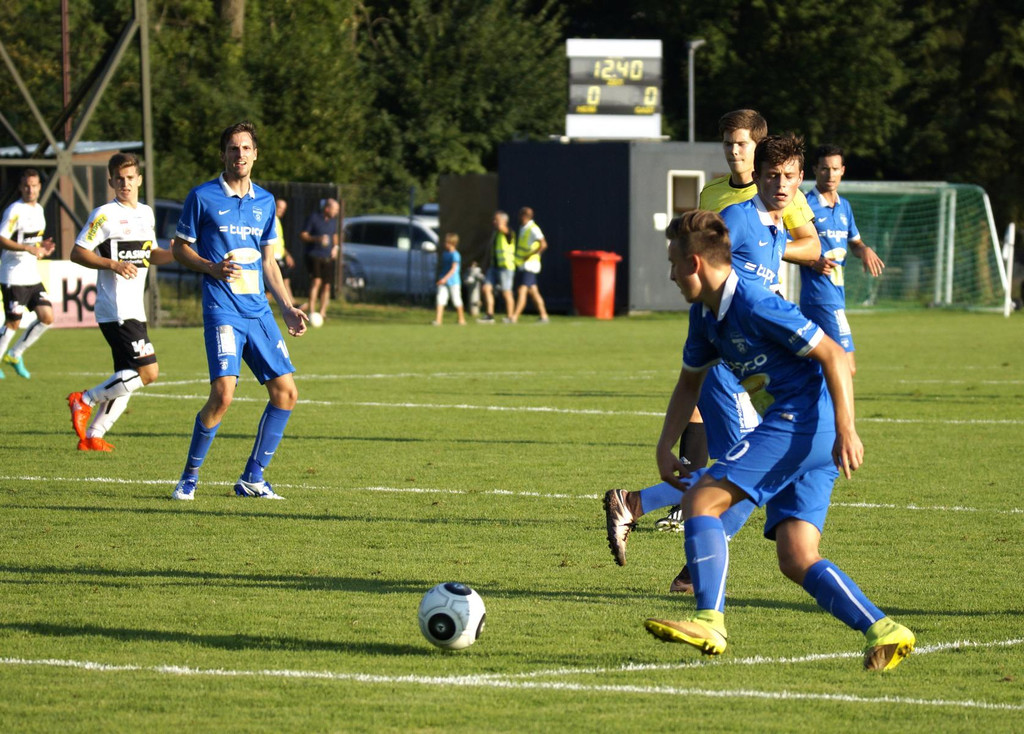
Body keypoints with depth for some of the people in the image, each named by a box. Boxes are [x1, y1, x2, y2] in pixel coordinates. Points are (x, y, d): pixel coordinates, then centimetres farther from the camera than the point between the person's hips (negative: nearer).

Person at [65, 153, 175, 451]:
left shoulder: (146, 214, 16)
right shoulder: (105, 215, -8)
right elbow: (77, 253, -10)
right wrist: (113, 264, -22)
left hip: (134, 310, 9)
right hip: (117, 310, -9)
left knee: (125, 379, 9)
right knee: (148, 372, -16)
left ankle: (92, 436, 16)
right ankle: (85, 400, -4)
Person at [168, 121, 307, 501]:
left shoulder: (265, 201, 14)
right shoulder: (202, 197, -2)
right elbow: (180, 248, 4)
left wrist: (288, 308, 15)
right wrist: (212, 268, -14)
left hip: (259, 310, 6)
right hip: (222, 309, -6)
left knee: (285, 393, 0)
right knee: (223, 393, -19)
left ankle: (252, 477, 12)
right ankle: (189, 476, -1)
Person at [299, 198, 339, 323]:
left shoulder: (334, 220, 11)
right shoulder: (314, 217, -7)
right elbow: (303, 235, -6)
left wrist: (335, 246, 9)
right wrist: (317, 239, -20)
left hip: (328, 257, 6)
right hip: (314, 255, -6)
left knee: (327, 285, 3)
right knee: (316, 281, -19)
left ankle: (322, 312, 12)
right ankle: (311, 311, -18)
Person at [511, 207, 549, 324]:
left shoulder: (533, 229, -15)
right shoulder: (523, 228, 14)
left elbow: (543, 244, -25)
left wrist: (530, 256, -22)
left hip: (529, 265, -10)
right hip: (521, 265, 10)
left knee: (522, 291, -13)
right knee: (533, 292, 9)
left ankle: (514, 317, -17)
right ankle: (543, 315, 11)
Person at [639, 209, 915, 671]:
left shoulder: (756, 305, -14)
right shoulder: (706, 314, 15)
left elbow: (833, 356, -16)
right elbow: (689, 381, 29)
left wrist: (846, 430, -24)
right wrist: (665, 446, 17)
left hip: (801, 422, -10)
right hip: (802, 438, 10)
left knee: (701, 500, -13)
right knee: (796, 560, 0)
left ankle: (709, 622, -21)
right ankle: (882, 632, -7)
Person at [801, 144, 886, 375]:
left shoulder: (844, 206, 15)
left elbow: (854, 242, 26)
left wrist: (864, 250, 3)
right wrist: (813, 262, -24)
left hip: (837, 293, 8)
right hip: (820, 296, -8)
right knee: (847, 368, -16)